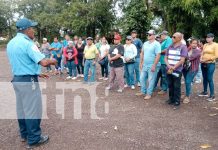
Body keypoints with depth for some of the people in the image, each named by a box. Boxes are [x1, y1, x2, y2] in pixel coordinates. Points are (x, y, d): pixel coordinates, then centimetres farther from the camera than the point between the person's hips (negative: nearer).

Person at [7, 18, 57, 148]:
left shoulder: (11, 43, 10)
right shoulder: (27, 43, -19)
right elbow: (43, 62, -27)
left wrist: (37, 73, 19)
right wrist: (52, 61, -5)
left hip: (16, 79, 9)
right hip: (28, 81, -9)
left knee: (22, 108, 18)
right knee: (32, 109, 1)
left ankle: (25, 134, 32)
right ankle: (34, 139, 12)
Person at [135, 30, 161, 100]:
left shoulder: (156, 44, -12)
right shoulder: (145, 43, 10)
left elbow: (158, 55, -17)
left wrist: (154, 66, -21)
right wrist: (141, 63, 11)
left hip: (152, 66, -7)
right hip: (144, 65, 7)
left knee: (151, 80, 2)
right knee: (142, 78, 13)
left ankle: (149, 94, 13)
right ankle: (143, 91, 28)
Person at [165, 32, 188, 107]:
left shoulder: (183, 47, -6)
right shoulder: (170, 47, 10)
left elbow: (182, 60, -11)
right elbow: (166, 58, 9)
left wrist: (173, 67, -13)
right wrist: (169, 66, -9)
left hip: (177, 70, -5)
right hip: (169, 70, 5)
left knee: (177, 86, 2)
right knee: (170, 85, 12)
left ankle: (177, 101, 13)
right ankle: (171, 99, 25)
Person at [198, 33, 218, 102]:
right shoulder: (205, 45, 11)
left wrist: (207, 59, -15)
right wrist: (201, 59, -7)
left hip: (211, 64, -6)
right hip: (203, 64, 6)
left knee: (210, 79, -7)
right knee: (205, 78, 13)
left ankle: (212, 95, 0)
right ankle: (205, 92, 26)